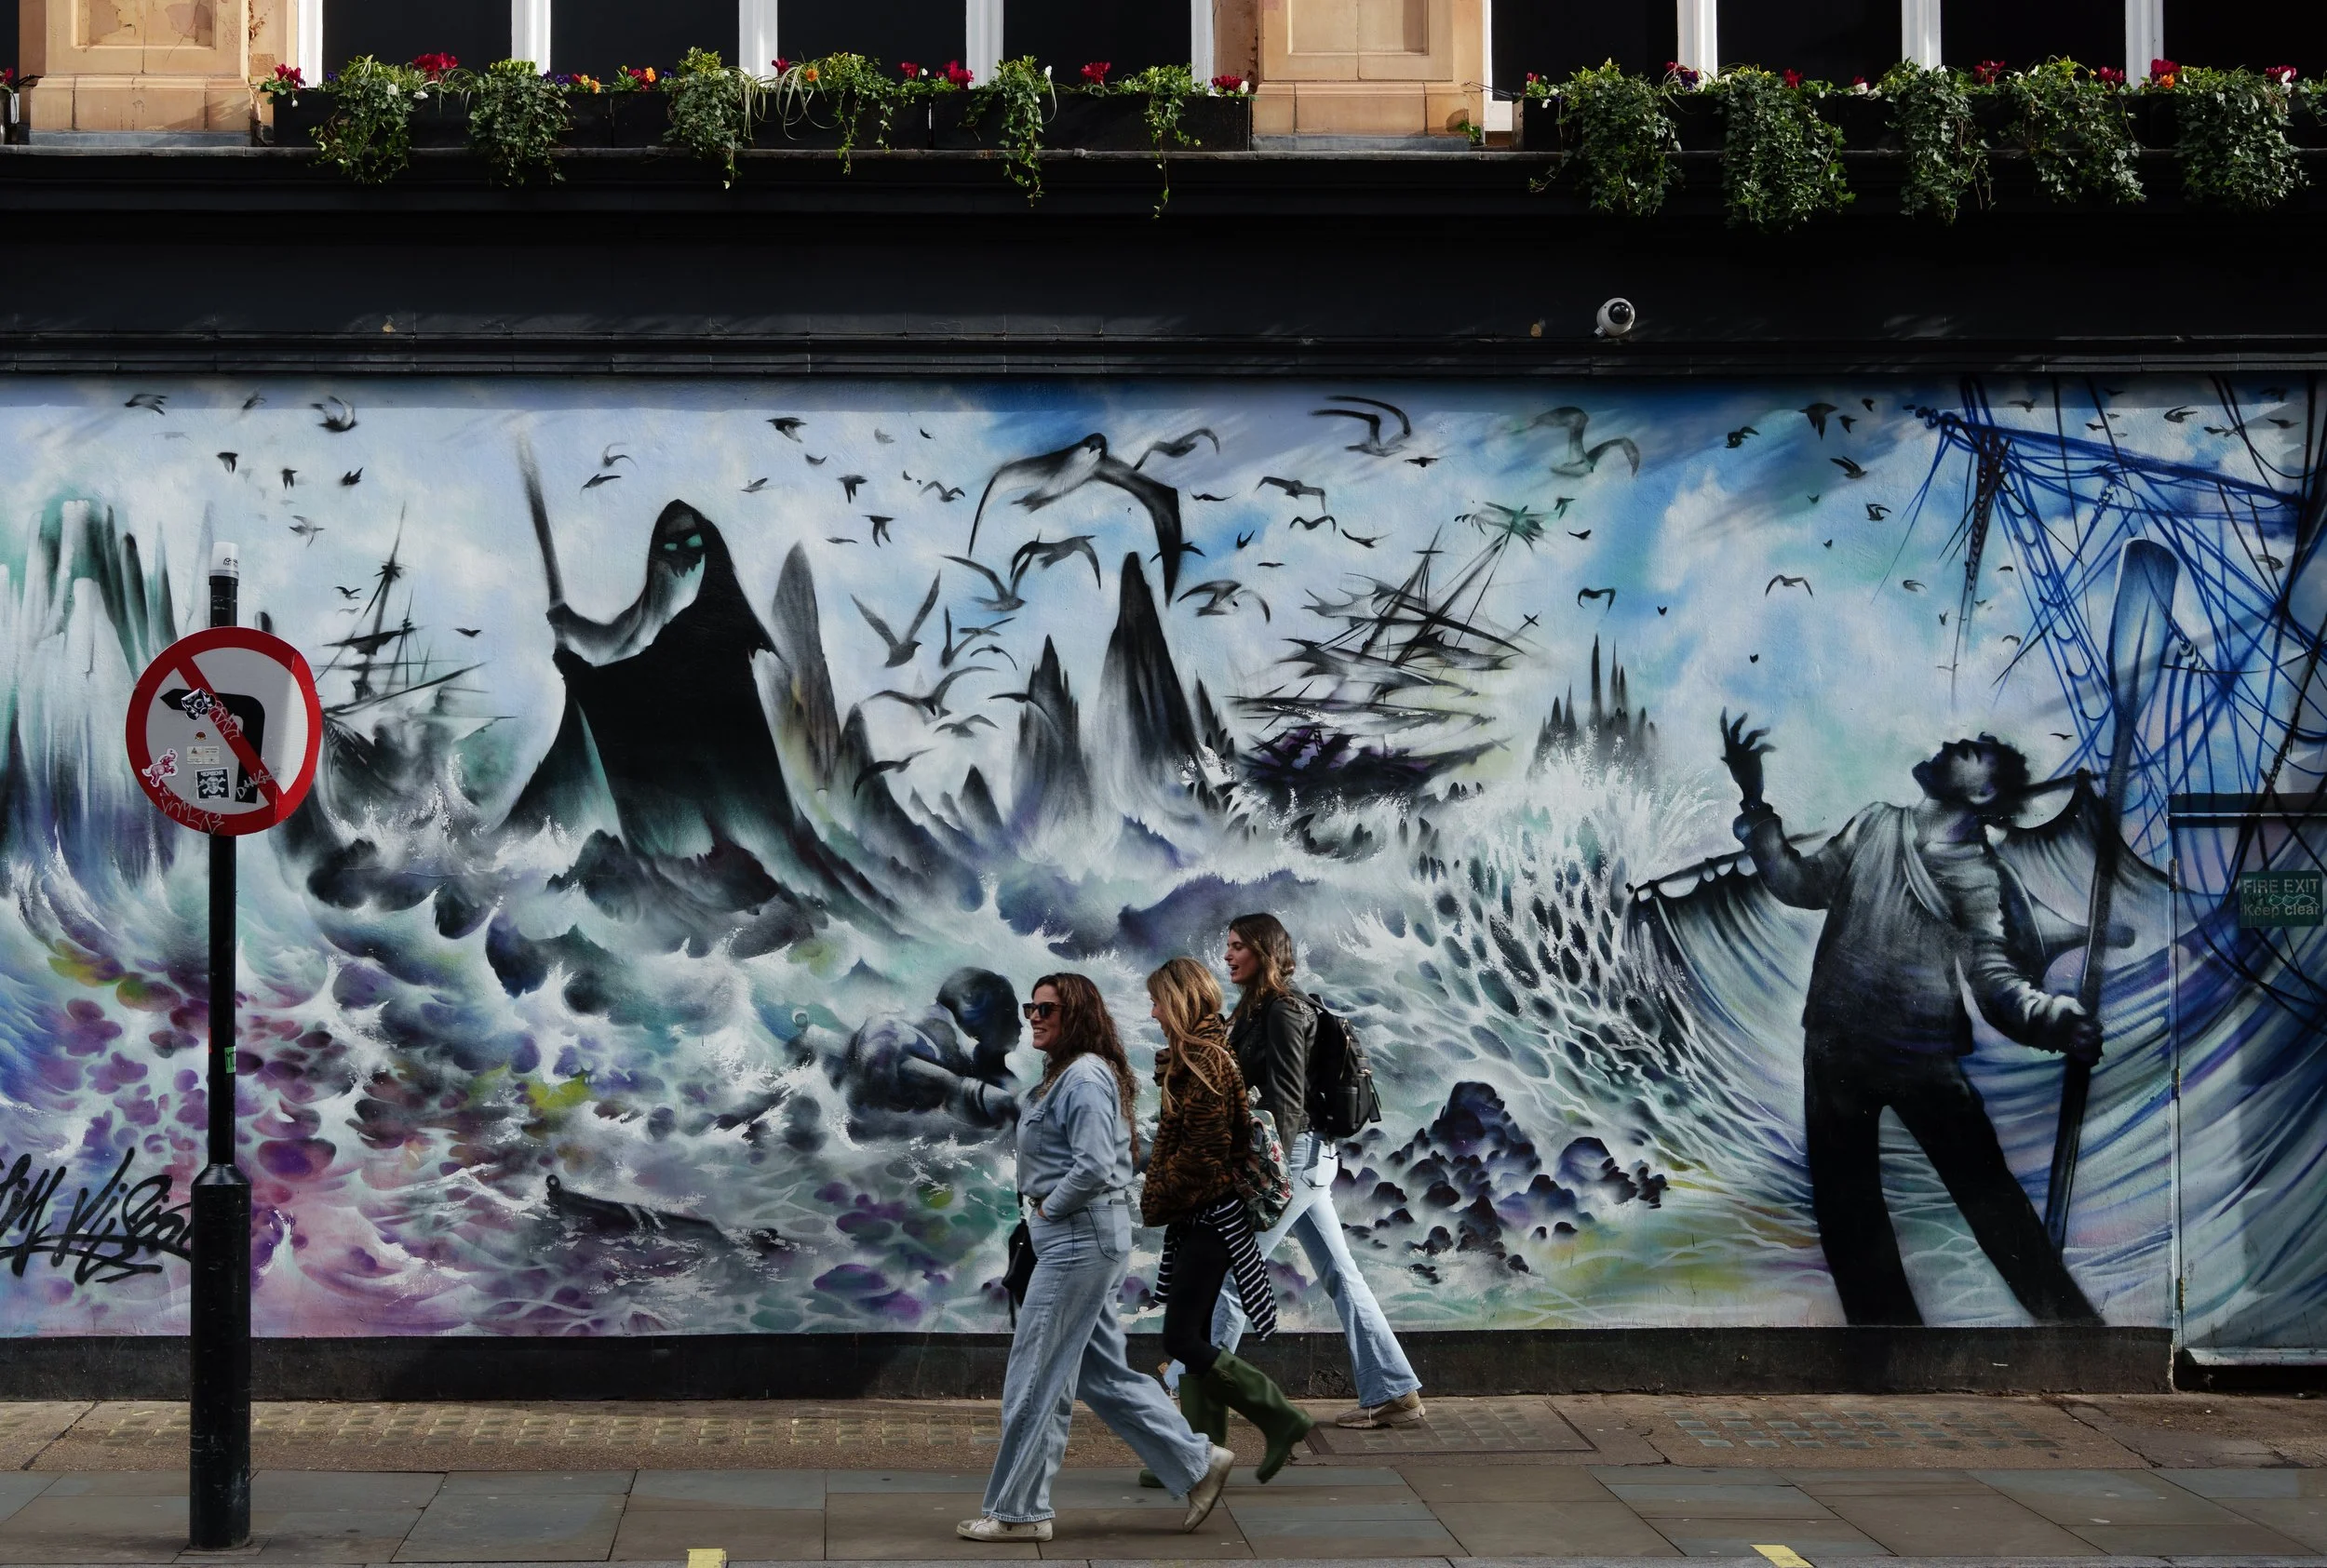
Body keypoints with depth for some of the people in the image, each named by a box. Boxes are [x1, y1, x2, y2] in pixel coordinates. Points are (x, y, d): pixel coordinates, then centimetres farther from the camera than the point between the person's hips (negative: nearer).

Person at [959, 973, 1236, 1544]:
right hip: (1074, 1238, 11)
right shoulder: (1065, 1075, 16)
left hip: (1079, 1239, -11)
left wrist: (1048, 1207, -12)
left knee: (1036, 1375, -4)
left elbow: (1094, 1168, -25)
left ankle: (1016, 1511, 3)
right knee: (1104, 1373, 13)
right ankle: (1197, 1463, 17)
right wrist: (1045, 1209, 12)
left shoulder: (1085, 1078, -16)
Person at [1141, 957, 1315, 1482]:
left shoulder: (1203, 1062, -17)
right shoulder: (1201, 1054, 14)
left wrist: (1154, 1202, -11)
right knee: (1193, 1336, 10)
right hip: (1201, 1216, 10)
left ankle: (1281, 1417, -3)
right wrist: (1159, 1198, 11)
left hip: (1209, 1216, -10)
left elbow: (1201, 1154, -20)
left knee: (1181, 1338, -9)